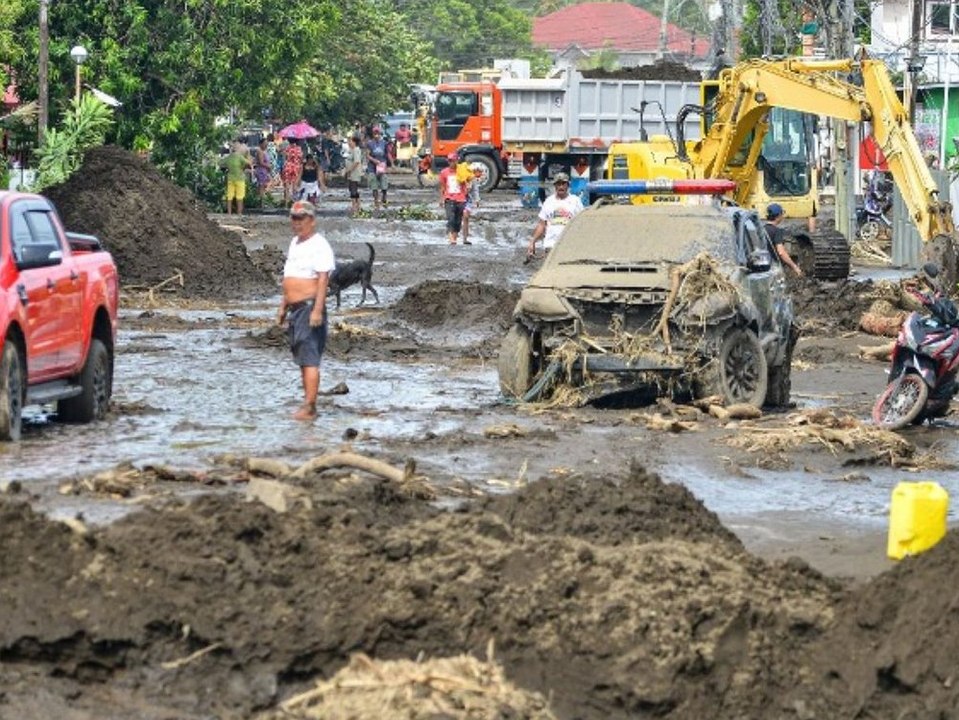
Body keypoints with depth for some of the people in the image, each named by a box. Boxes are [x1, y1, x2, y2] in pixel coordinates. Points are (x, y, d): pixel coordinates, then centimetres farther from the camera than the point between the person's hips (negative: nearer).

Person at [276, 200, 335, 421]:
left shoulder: (319, 245, -11)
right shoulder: (295, 243, 18)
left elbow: (323, 280, -18)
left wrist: (317, 310, -25)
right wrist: (283, 307, 23)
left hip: (309, 307, -10)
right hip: (295, 309, 10)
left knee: (309, 359, -12)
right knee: (301, 359, 11)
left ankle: (309, 407, -15)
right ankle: (308, 404, 15)